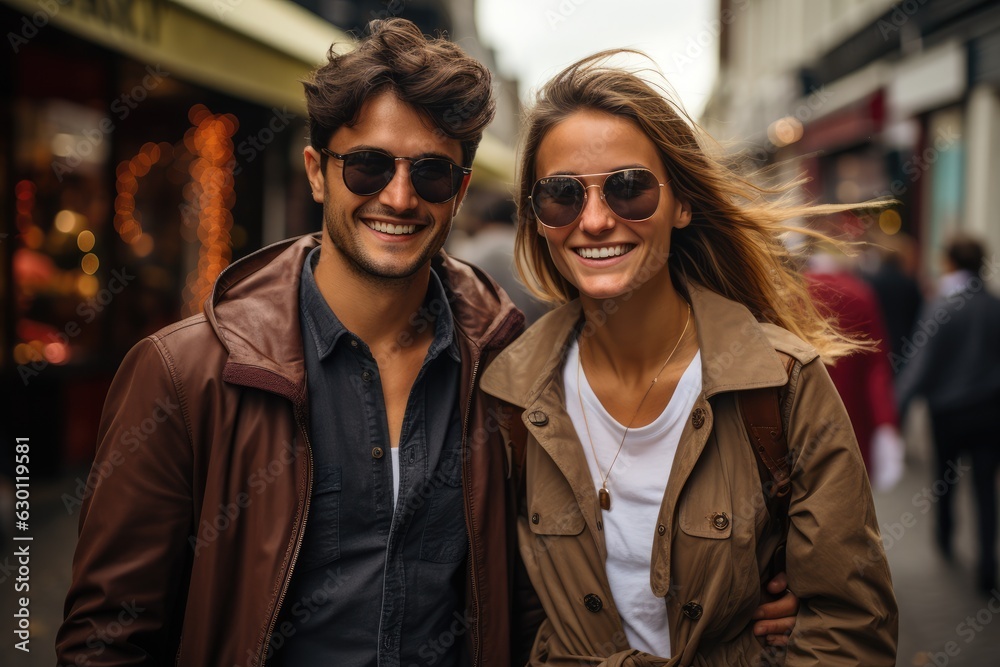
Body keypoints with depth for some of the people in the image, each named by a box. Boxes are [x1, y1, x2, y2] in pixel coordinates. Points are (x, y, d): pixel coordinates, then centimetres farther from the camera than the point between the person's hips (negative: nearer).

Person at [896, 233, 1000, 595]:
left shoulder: (939, 308, -14)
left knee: (945, 479, 20)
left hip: (947, 411, -2)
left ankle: (945, 538, 41)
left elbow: (921, 363, -14)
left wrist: (898, 403, -9)